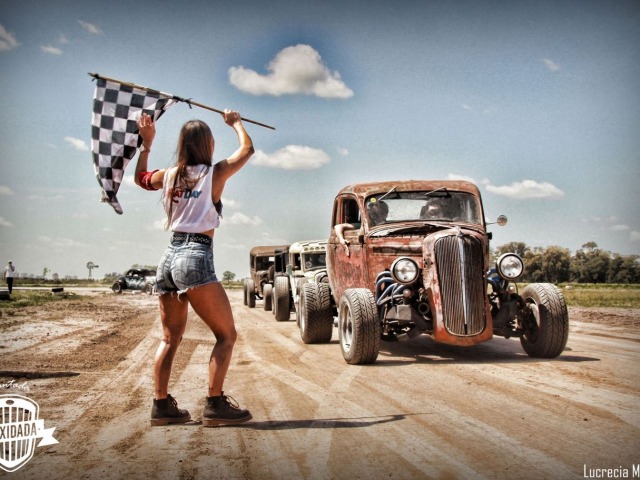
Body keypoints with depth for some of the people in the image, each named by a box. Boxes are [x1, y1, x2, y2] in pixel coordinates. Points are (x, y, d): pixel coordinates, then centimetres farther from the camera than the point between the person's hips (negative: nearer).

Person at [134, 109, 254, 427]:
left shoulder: (169, 175, 11)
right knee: (226, 334, 0)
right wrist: (235, 122, 32)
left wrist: (146, 142, 33)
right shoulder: (215, 173, -1)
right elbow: (247, 149, 16)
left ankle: (161, 405, 16)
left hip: (169, 257, 7)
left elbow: (140, 178, 33)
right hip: (196, 258, -6)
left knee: (170, 337, 15)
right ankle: (215, 405, -4)